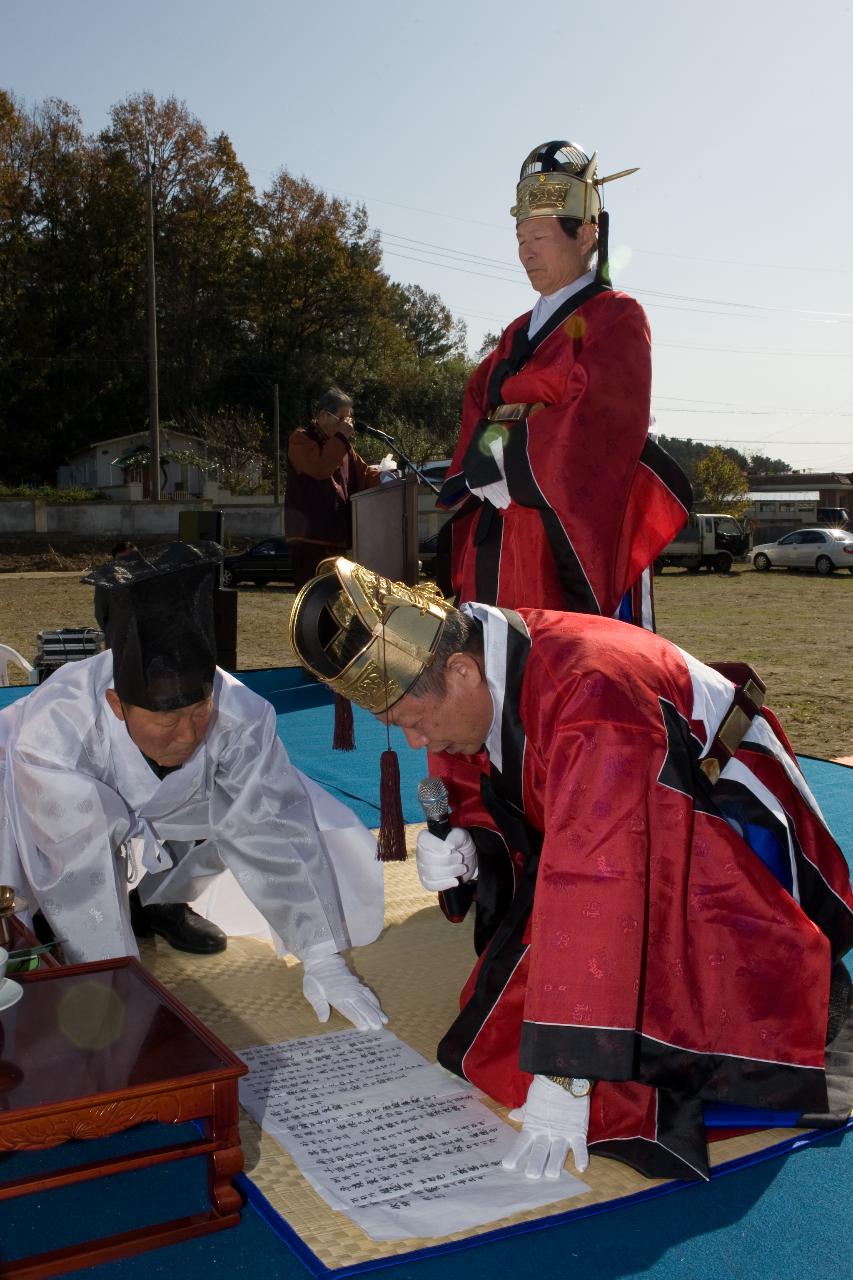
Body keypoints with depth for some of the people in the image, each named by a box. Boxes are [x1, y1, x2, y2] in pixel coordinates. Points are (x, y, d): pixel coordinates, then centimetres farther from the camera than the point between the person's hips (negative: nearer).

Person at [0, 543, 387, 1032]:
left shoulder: (240, 713, -33)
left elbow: (272, 831, -27)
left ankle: (159, 900, 9)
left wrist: (323, 960, -26)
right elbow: (79, 875, -35)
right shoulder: (54, 729, -40)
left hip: (161, 813, 3)